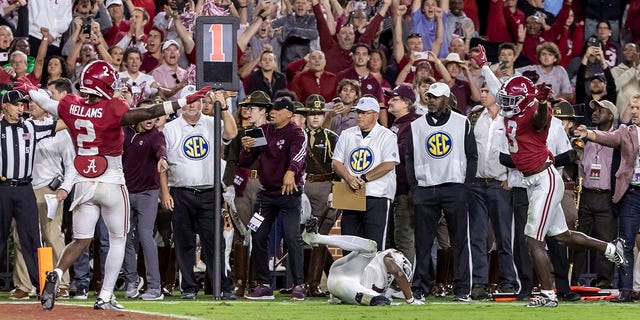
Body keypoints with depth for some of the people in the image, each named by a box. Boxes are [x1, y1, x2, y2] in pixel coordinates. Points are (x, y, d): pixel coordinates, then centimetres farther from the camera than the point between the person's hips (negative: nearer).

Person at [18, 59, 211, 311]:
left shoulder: (71, 106, -2)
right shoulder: (113, 110, -17)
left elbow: (46, 104, 18)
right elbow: (149, 113, -27)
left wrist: (30, 90, 40)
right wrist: (185, 101, -26)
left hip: (84, 185, 4)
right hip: (112, 185, -4)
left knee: (81, 240, 9)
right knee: (118, 240, 12)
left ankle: (56, 274, -19)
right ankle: (105, 297, 6)